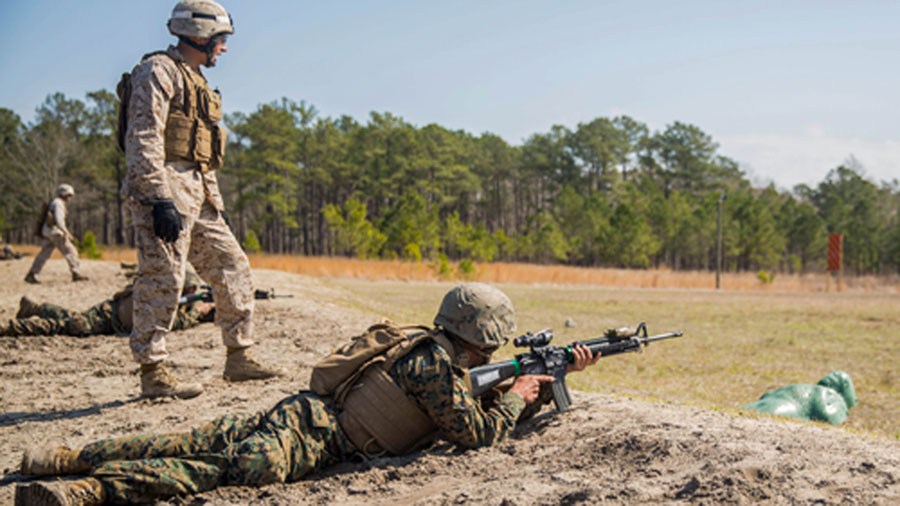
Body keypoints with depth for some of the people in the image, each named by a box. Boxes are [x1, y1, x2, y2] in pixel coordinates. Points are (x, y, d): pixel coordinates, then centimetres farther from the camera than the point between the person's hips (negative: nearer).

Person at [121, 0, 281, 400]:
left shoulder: (195, 81, 23)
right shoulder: (158, 71, -7)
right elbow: (143, 141, -18)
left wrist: (216, 204, 22)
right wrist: (159, 200, -25)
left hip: (196, 195, 10)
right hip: (164, 189, -10)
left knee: (232, 269, 8)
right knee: (163, 280, -7)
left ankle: (239, 358, 14)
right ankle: (152, 372, 0)